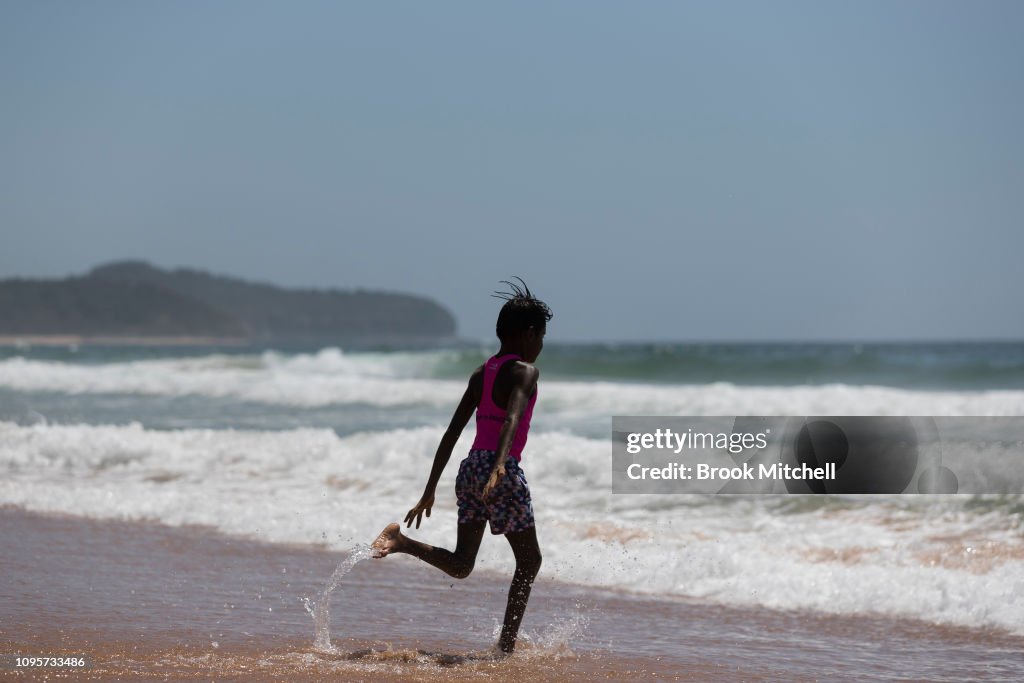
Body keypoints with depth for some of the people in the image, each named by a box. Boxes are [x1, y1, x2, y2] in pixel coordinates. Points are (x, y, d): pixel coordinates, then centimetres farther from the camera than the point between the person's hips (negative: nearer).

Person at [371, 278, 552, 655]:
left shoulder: (480, 374, 16)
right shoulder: (524, 371, -6)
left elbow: (452, 434, 15)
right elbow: (511, 419, -25)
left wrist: (430, 491, 16)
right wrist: (498, 468, -38)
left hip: (471, 468, 7)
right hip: (501, 471, -7)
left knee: (461, 565, 11)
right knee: (529, 559, 8)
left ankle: (402, 541, -12)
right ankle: (506, 644, 4)